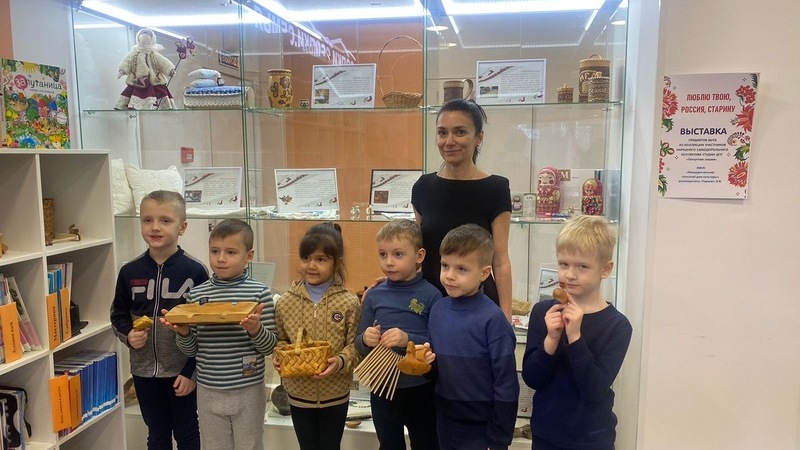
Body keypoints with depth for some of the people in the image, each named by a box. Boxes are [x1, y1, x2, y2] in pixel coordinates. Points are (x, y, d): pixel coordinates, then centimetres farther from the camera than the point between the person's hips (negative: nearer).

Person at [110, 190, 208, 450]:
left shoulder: (195, 271, -13)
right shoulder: (130, 272, -3)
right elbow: (118, 315, 12)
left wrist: (192, 371, -11)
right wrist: (128, 335, -10)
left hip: (182, 371, -3)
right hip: (144, 371, 3)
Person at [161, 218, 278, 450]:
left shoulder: (259, 292, -10)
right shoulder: (197, 294, -1)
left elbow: (270, 346, -7)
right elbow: (190, 349, 5)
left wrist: (255, 329, -26)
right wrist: (183, 332, -15)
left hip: (248, 390, -2)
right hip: (208, 391, 3)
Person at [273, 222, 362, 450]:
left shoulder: (349, 303, -12)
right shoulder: (285, 302, -6)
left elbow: (355, 345, -10)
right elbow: (280, 340, 4)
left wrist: (340, 361, -27)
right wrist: (278, 357, -16)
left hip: (335, 393, -1)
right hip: (299, 392, 2)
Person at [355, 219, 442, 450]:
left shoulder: (431, 295, -13)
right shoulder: (374, 295, -2)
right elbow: (359, 344, 5)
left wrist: (409, 340, -29)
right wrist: (365, 340, -17)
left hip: (421, 390, -3)